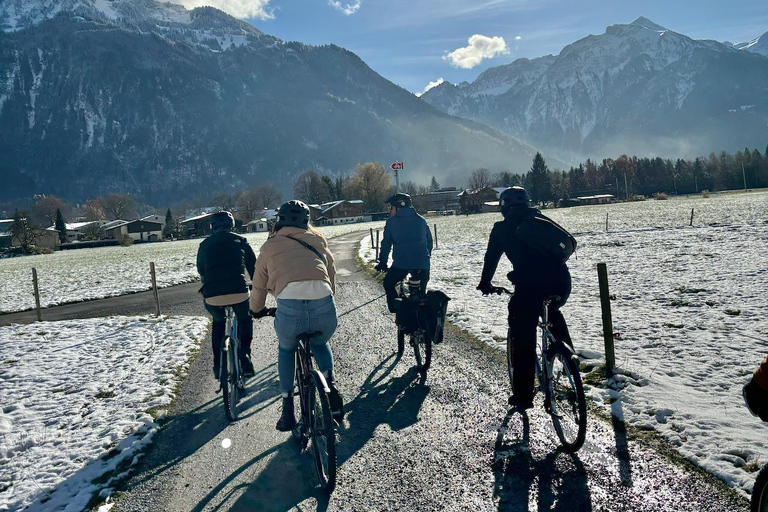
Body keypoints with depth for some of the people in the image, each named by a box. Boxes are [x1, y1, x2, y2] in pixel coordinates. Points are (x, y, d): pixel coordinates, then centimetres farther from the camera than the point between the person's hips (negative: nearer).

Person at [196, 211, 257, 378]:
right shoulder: (240, 241, 13)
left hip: (212, 296, 2)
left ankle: (218, 365, 26)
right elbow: (253, 267, 15)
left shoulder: (204, 244, 17)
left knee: (218, 322, 31)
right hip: (239, 293, -1)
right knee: (245, 320, 28)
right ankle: (245, 357, 15)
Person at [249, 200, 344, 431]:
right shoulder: (318, 239, 23)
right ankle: (331, 386, 13)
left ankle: (288, 411, 26)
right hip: (325, 307, 1)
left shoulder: (270, 246, 20)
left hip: (290, 309, -1)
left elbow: (259, 286, 27)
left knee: (286, 350, 31)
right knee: (320, 344, 35)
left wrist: (257, 310, 45)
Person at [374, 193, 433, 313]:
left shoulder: (391, 222, 3)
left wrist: (382, 263, 13)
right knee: (421, 290, 19)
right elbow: (429, 240, 16)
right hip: (422, 263, 3)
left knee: (388, 284, 19)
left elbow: (386, 244, 5)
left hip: (401, 263, -3)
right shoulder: (420, 220, 12)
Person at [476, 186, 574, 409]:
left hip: (530, 285, -4)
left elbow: (491, 258, 19)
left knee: (523, 340, 10)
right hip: (561, 281, 5)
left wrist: (485, 284, 35)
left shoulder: (502, 228, 12)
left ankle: (523, 395, 15)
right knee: (552, 312, 37)